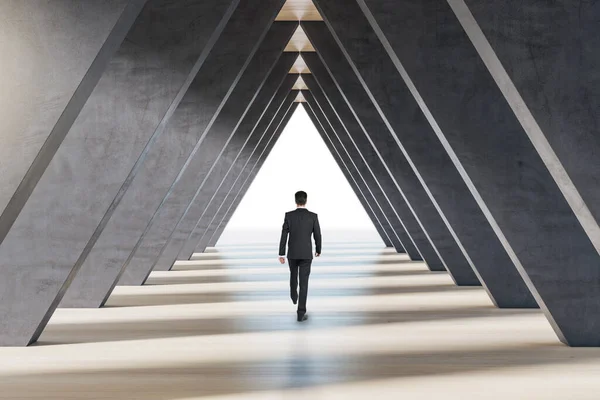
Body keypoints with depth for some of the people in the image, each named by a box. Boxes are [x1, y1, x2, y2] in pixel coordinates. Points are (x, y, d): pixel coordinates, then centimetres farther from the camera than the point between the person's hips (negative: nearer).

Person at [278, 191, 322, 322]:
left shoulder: (289, 215, -8)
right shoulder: (313, 216, -8)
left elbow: (283, 236, -7)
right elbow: (317, 236, -1)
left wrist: (281, 254, 0)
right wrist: (318, 250, 18)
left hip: (292, 253, 2)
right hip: (306, 254, -2)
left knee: (293, 274, 30)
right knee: (304, 283, 0)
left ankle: (294, 296, 55)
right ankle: (301, 313, -4)